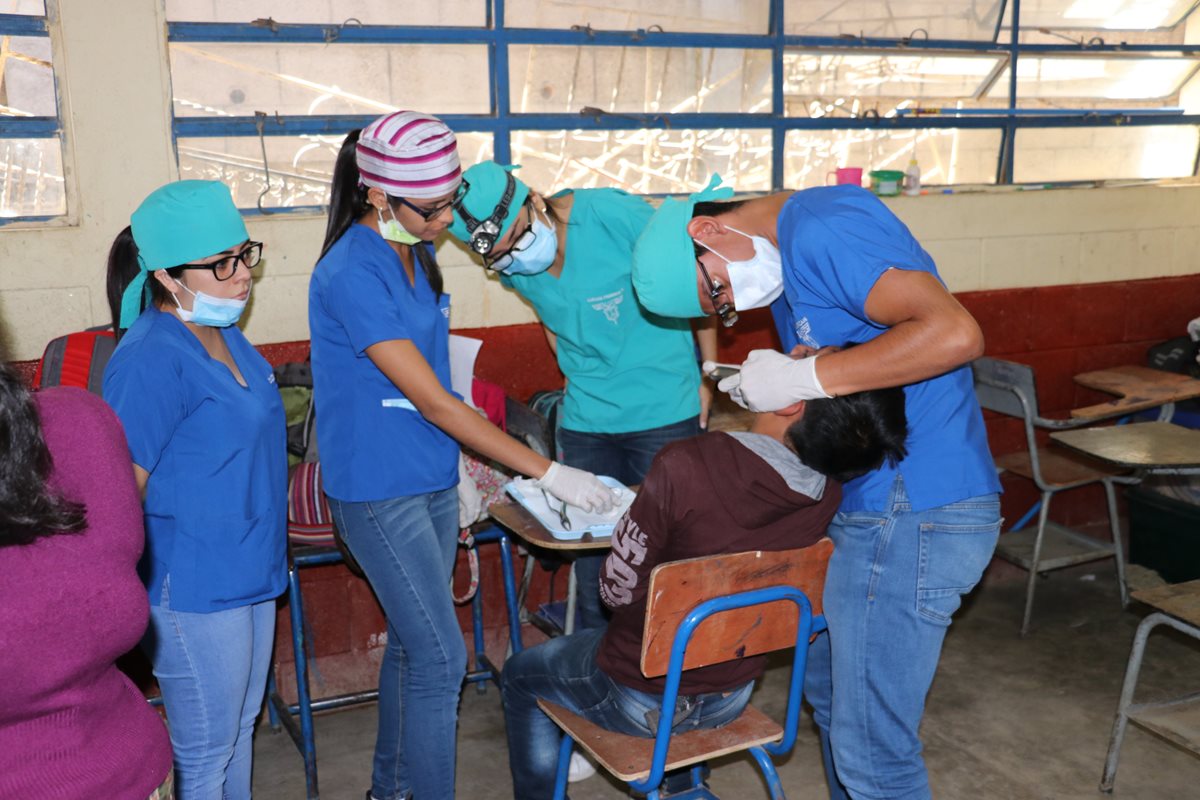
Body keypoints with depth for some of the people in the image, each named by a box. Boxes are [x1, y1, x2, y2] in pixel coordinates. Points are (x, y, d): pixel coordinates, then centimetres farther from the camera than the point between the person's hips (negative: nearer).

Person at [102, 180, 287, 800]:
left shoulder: (224, 334, 5)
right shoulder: (151, 360, -23)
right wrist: (147, 594, -16)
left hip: (250, 571, 9)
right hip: (194, 591, -9)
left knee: (239, 729, 23)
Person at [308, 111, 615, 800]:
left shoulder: (413, 253, 5)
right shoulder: (351, 276, -22)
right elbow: (433, 401, -23)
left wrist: (458, 469, 18)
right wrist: (549, 472, -22)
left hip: (432, 479, 8)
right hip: (379, 491, -8)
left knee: (413, 642, 18)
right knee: (441, 658, -4)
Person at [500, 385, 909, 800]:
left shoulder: (684, 467, -35)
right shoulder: (828, 493, -16)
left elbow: (619, 591, -20)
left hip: (644, 701, -5)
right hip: (732, 697, 5)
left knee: (519, 676, 23)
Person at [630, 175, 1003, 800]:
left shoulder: (820, 227, -17)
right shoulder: (784, 269, 15)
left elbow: (954, 332, -26)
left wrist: (803, 377, -23)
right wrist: (771, 384, -3)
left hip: (912, 513, -10)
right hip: (870, 503, 11)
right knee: (830, 692, 23)